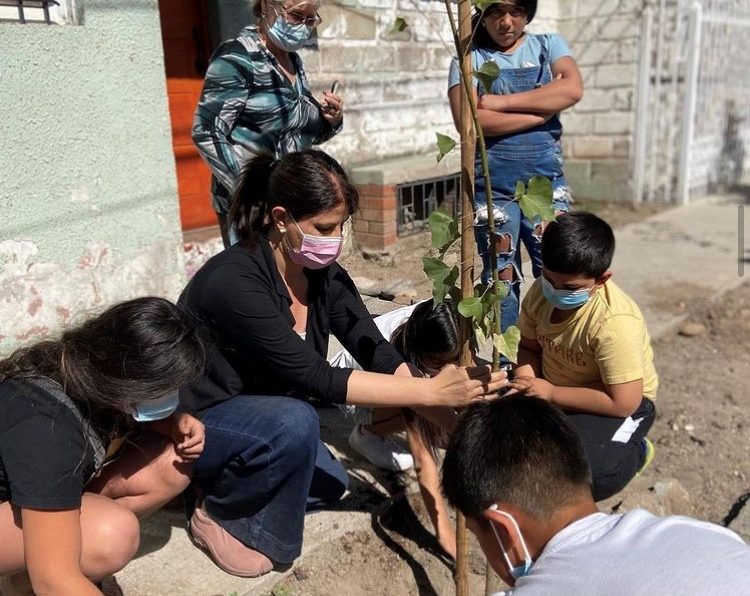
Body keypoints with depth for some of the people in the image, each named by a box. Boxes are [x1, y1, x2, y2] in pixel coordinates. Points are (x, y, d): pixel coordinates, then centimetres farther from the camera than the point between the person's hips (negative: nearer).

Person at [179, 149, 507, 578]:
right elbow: (316, 379, -35)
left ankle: (223, 479, 17)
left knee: (331, 483, 3)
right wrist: (431, 391, -38)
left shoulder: (323, 274, -10)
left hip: (256, 412, 7)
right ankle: (220, 515, -6)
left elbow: (378, 354, -12)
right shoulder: (234, 281, -33)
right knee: (294, 423, -32)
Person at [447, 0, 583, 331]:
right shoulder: (469, 57, 3)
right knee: (500, 277, 6)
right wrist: (544, 109, -11)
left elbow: (573, 89, -10)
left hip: (545, 177, 2)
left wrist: (504, 101, -14)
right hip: (492, 183, -1)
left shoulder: (548, 45, 10)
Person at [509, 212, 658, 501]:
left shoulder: (615, 323, -34)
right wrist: (524, 384, -20)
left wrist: (551, 393, -27)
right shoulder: (541, 292, -13)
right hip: (553, 388, 7)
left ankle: (634, 450, 4)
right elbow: (529, 347, 1)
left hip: (620, 403, -6)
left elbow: (623, 402, -31)